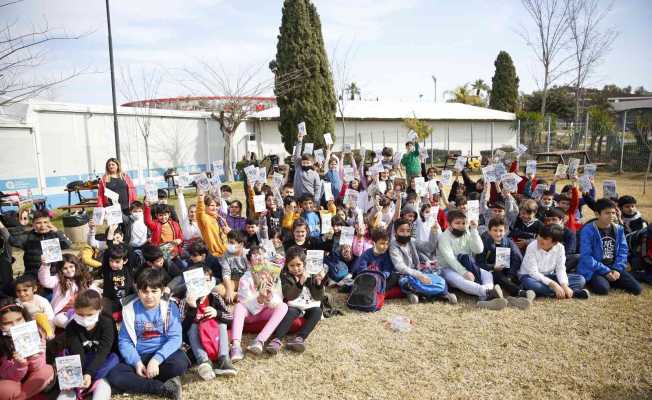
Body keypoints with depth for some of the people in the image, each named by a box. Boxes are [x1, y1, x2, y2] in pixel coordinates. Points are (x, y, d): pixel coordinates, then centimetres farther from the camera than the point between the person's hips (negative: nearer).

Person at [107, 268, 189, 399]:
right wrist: (136, 362, -16)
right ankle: (165, 388, -21)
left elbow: (175, 338, -12)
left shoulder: (170, 308, -5)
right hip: (138, 357, 2)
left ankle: (139, 382, -10)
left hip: (162, 354, -2)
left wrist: (157, 359, -25)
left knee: (180, 363, -34)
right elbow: (124, 341, -1)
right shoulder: (129, 310, 0)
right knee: (114, 377, -26)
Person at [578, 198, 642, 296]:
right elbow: (586, 256, -16)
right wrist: (606, 271, -16)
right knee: (603, 289, -32)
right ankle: (594, 281, 1)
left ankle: (609, 281, 12)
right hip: (594, 270, -6)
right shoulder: (588, 230, -13)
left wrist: (617, 269, -9)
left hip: (614, 268, 6)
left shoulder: (619, 229, 6)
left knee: (636, 288, -9)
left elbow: (623, 251, 6)